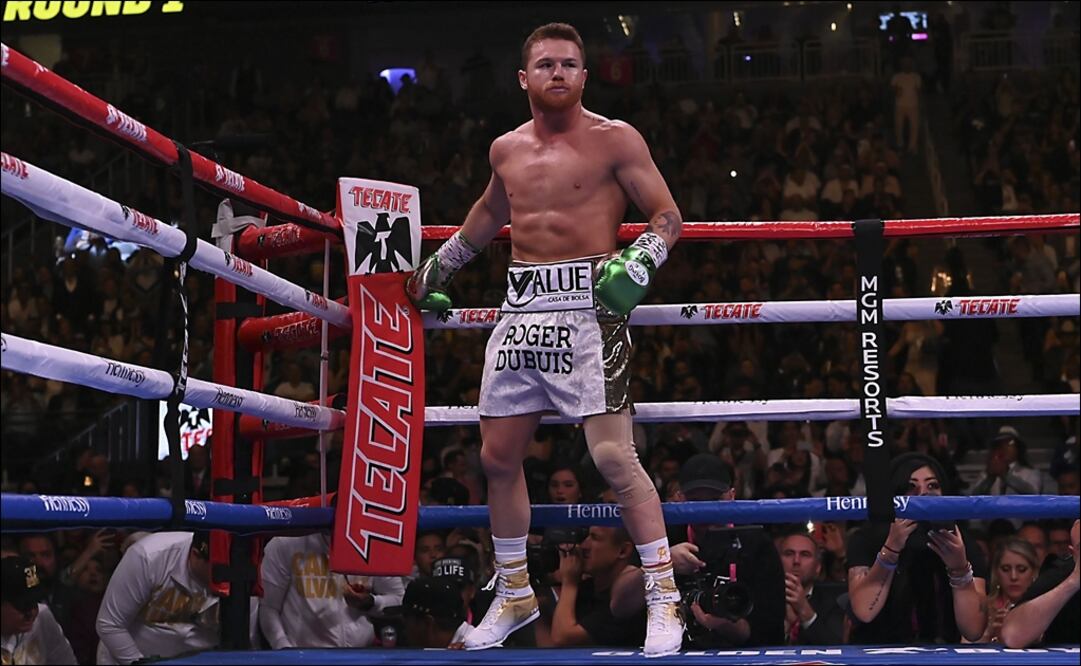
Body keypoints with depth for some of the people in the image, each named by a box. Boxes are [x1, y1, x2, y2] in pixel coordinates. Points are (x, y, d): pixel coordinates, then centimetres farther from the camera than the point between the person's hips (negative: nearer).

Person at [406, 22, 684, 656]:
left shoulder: (614, 139, -2)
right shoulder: (506, 150, 14)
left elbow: (668, 215, -2)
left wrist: (639, 262, -20)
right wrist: (438, 267, 40)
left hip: (586, 307, -6)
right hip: (521, 310, 6)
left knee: (613, 455, -15)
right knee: (498, 457, 9)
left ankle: (665, 598, -6)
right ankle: (514, 596, 26)